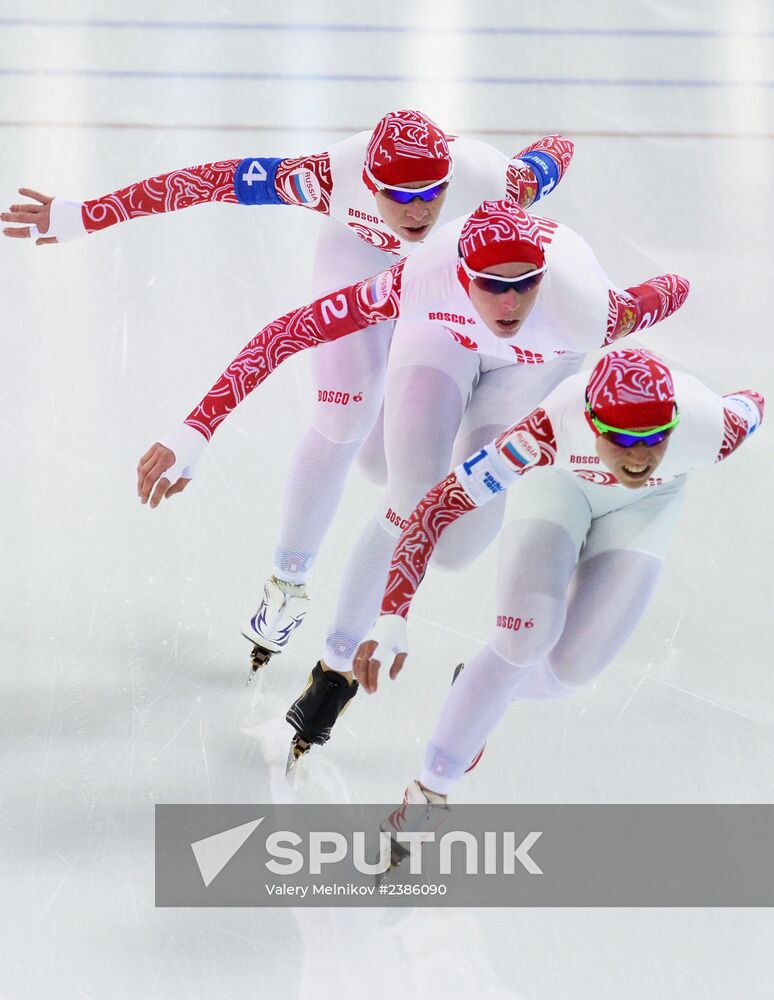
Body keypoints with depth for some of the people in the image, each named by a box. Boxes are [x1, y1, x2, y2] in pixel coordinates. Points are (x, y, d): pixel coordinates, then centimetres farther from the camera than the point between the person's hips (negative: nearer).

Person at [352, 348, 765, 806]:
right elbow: (438, 507, -40)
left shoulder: (710, 427, -40)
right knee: (527, 637, -21)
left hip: (645, 505, 2)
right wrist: (392, 619, -49)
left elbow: (751, 404, -14)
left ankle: (490, 691, 29)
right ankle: (430, 789, -4)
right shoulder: (555, 424, -43)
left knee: (573, 666, -6)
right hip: (561, 479, -2)